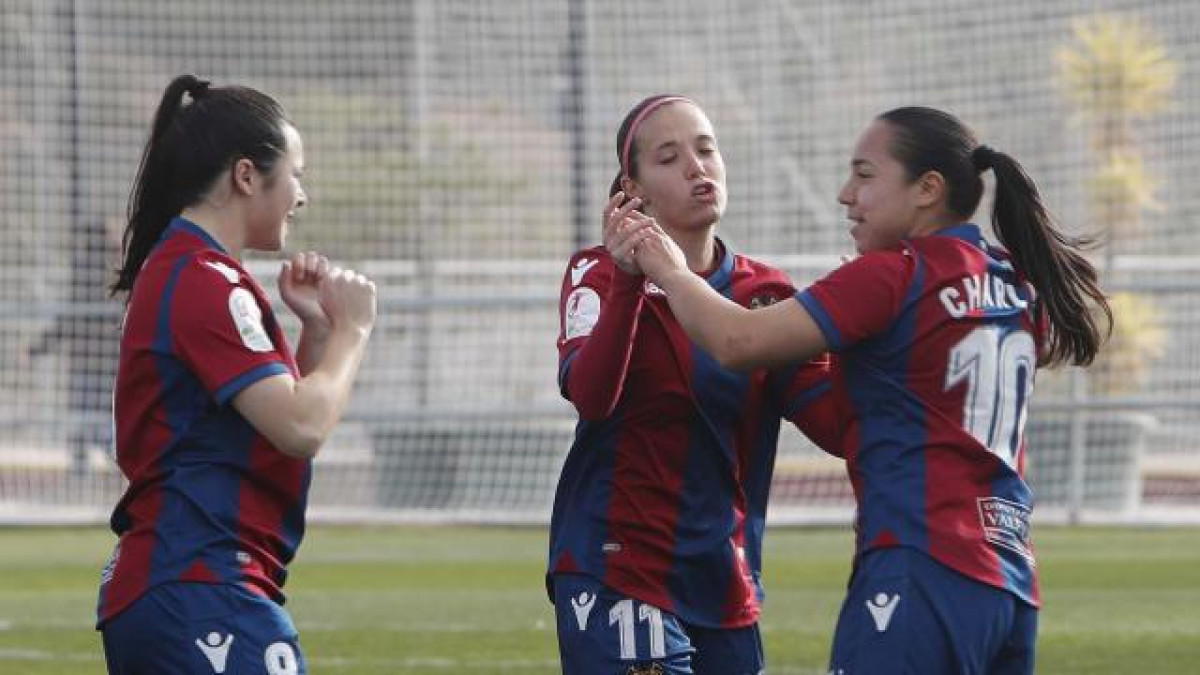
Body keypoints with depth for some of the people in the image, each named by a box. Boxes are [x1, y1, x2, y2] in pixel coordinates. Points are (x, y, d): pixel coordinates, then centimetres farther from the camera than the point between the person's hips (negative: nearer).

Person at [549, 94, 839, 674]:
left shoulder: (764, 293, 9)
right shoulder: (600, 276, -2)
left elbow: (835, 418, -2)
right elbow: (589, 395, -21)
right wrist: (629, 277, -32)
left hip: (725, 586, 5)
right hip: (619, 577, -5)